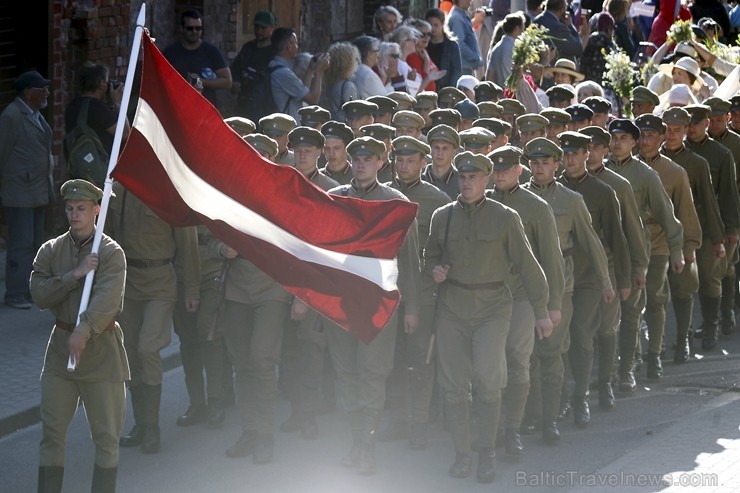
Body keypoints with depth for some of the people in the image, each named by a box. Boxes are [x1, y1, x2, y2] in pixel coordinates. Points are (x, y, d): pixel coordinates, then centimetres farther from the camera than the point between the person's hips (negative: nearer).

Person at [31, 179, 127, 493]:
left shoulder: (111, 252, -7)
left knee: (106, 436, 1)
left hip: (101, 349, -3)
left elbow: (107, 299, -22)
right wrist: (75, 275, -17)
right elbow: (39, 295, -7)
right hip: (61, 345, 3)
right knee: (52, 433, 4)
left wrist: (84, 331, -35)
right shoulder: (51, 251, 6)